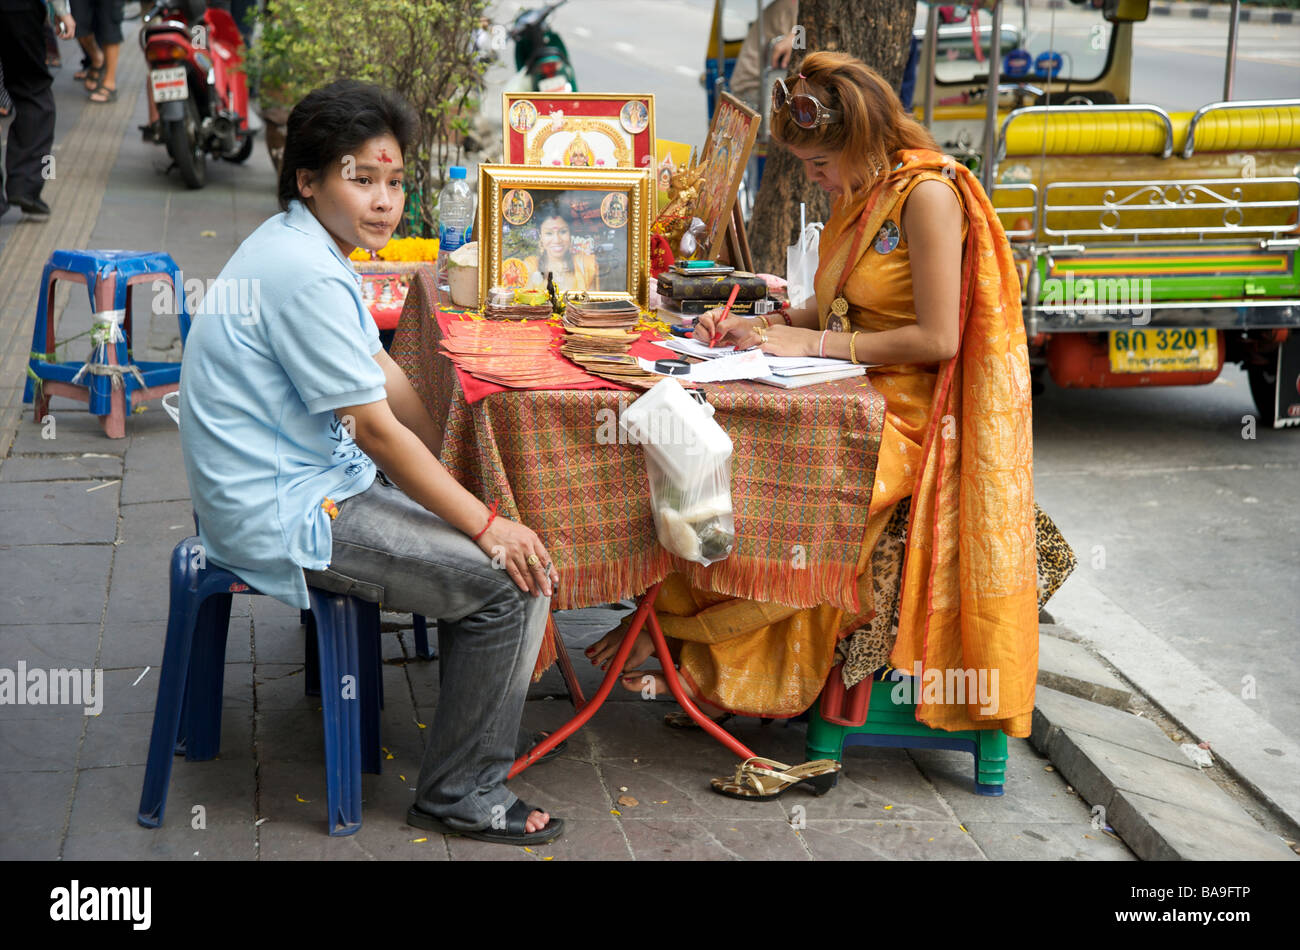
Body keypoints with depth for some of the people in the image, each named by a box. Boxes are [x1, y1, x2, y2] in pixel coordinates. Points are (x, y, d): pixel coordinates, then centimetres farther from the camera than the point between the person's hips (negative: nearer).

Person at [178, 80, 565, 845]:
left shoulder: (307, 246, 10)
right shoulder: (305, 275, -23)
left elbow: (382, 374, 17)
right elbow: (376, 429, -22)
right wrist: (487, 524, -17)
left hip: (312, 477, 11)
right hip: (284, 517, -11)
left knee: (490, 514, 19)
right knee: (512, 579, -14)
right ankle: (462, 796, -3)